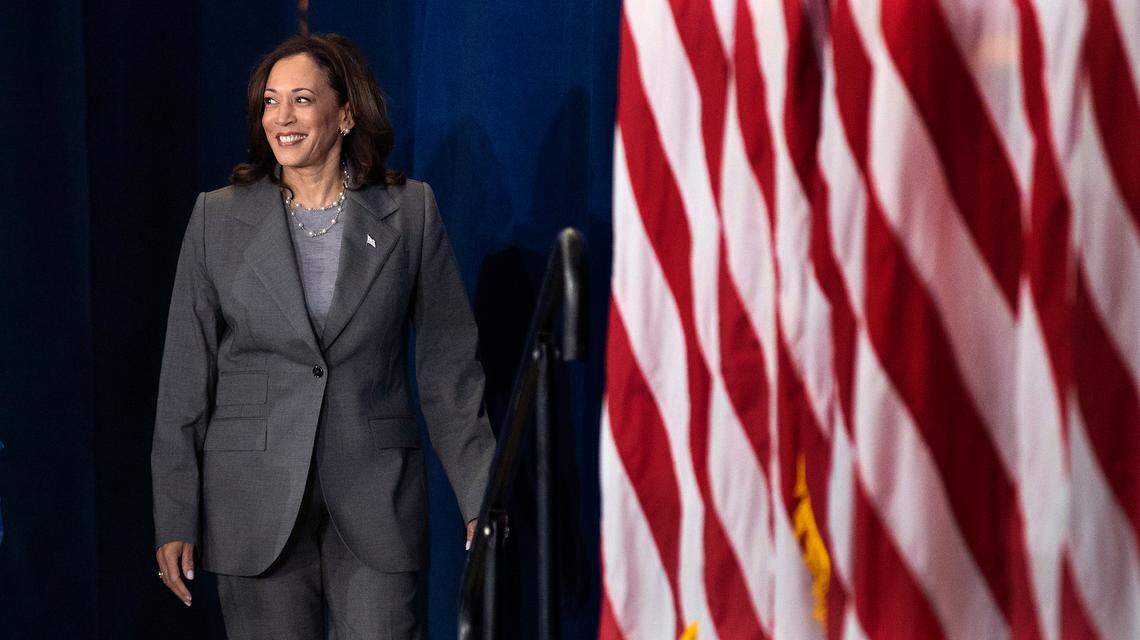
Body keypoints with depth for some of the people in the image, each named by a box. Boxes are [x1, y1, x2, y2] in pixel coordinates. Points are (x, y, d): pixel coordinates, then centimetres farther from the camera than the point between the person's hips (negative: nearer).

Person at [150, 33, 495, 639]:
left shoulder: (410, 212, 4)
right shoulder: (218, 217, 5)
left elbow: (449, 368, 5)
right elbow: (184, 378, 5)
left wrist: (480, 500, 1)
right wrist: (175, 519, 0)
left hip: (373, 499, 0)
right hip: (255, 506, 1)